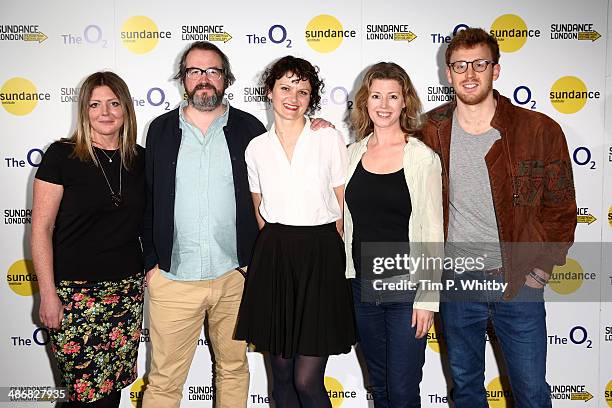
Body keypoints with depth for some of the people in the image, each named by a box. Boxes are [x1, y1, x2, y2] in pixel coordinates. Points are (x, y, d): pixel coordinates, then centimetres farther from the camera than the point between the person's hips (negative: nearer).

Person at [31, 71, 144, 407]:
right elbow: (41, 228, -6)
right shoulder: (61, 155, -6)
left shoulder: (140, 159, 7)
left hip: (128, 288, 4)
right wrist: (48, 293, -9)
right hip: (75, 291, -4)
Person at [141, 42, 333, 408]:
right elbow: (148, 199, 8)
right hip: (172, 277, 0)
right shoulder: (161, 129, 6)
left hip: (235, 276, 0)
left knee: (234, 368, 15)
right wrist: (151, 261, 4)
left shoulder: (249, 129, 3)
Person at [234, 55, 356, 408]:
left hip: (320, 258, -3)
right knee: (282, 373, 13)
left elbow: (344, 208, 2)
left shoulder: (330, 139, -1)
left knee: (307, 380, -3)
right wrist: (277, 248, 11)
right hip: (273, 259, 3)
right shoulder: (257, 148, 7)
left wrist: (324, 251, 2)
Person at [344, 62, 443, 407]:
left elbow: (433, 233, -8)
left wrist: (428, 298, -9)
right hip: (362, 285, 4)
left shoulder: (423, 158, -7)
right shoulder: (355, 152, 6)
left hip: (406, 288, -4)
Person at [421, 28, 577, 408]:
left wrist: (542, 267, -3)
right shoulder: (431, 132, -3)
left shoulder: (540, 130, -8)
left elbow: (561, 207, 0)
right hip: (455, 279, 2)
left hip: (519, 281, -1)